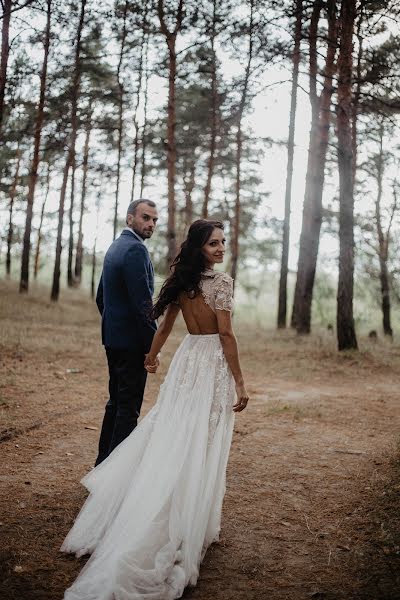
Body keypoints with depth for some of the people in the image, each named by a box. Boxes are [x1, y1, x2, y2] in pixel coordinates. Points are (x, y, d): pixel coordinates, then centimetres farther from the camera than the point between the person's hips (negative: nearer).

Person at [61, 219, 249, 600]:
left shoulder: (181, 280, 7)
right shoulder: (221, 282, -14)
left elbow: (165, 325, 16)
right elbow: (226, 335, -17)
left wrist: (152, 356, 33)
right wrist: (239, 383, -13)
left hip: (186, 361, 7)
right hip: (212, 365, -6)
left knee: (169, 437, 15)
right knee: (199, 448, 1)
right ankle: (191, 528, 12)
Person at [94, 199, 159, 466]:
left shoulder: (115, 246, 15)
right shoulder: (136, 249, -16)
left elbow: (101, 297, 21)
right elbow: (142, 303, -22)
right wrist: (152, 346, -18)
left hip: (113, 338, 10)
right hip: (131, 340, -10)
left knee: (117, 401, 18)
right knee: (129, 407, -2)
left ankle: (104, 462, 27)